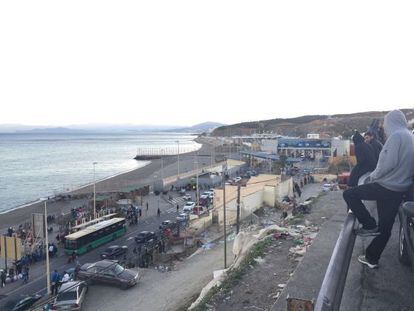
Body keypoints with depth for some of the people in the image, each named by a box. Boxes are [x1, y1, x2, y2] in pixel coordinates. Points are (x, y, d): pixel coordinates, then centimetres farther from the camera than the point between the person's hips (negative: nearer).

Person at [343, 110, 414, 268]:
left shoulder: (396, 136, -13)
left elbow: (388, 163, -24)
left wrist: (373, 176, -8)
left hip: (385, 187, -9)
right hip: (399, 191, 9)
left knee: (349, 195, 0)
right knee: (385, 228, 12)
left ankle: (369, 225, 0)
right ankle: (372, 259, 23)